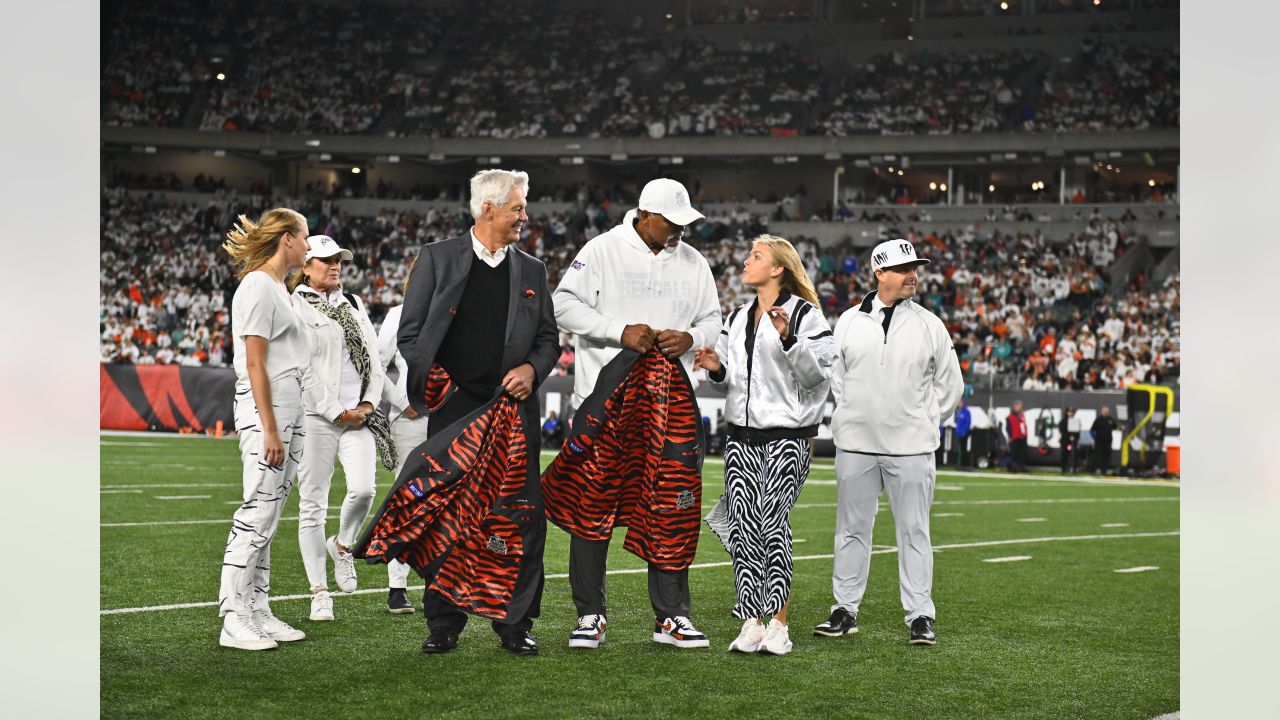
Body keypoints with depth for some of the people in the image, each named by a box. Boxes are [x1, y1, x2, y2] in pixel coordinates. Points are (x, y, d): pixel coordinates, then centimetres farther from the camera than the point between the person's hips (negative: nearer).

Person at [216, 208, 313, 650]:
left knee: (267, 517, 10)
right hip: (265, 412, -10)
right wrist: (269, 430, -19)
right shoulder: (258, 287, -10)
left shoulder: (277, 287, 20)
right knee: (257, 514, -10)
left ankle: (258, 613, 14)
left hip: (288, 411, 10)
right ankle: (234, 621, -8)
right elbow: (255, 365, -15)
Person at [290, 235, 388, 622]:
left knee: (363, 489, -14)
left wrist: (369, 403, 1)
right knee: (313, 504, -2)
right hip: (316, 416, -5)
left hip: (358, 415, 5)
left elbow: (373, 356, 16)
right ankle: (319, 593, 5)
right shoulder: (295, 307, -3)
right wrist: (337, 412, -9)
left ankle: (343, 545, 17)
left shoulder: (353, 304, 18)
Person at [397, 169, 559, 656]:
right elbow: (410, 332, 3)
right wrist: (431, 379, -10)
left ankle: (516, 624, 10)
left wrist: (533, 368, -5)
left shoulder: (531, 270, 12)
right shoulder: (438, 258, 3)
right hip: (454, 408, -2)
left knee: (523, 515, 0)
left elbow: (549, 338, 15)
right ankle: (444, 624, 12)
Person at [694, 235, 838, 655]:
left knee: (773, 521, -13)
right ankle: (751, 624, 3)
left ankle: (778, 624, -5)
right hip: (741, 435, 6)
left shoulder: (804, 314, -3)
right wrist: (717, 368, 4)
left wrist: (788, 339, -22)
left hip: (786, 434, -6)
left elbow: (819, 373, -11)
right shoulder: (738, 318, 19)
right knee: (741, 525, -1)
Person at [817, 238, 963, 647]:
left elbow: (950, 384, 10)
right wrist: (852, 416, 7)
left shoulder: (929, 325, 3)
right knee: (852, 529, 7)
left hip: (910, 447, -1)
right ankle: (845, 610, 16)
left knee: (914, 532, 1)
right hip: (856, 444, 1)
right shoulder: (849, 322, 5)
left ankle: (920, 616, 6)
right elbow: (835, 377, 14)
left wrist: (923, 424, 8)